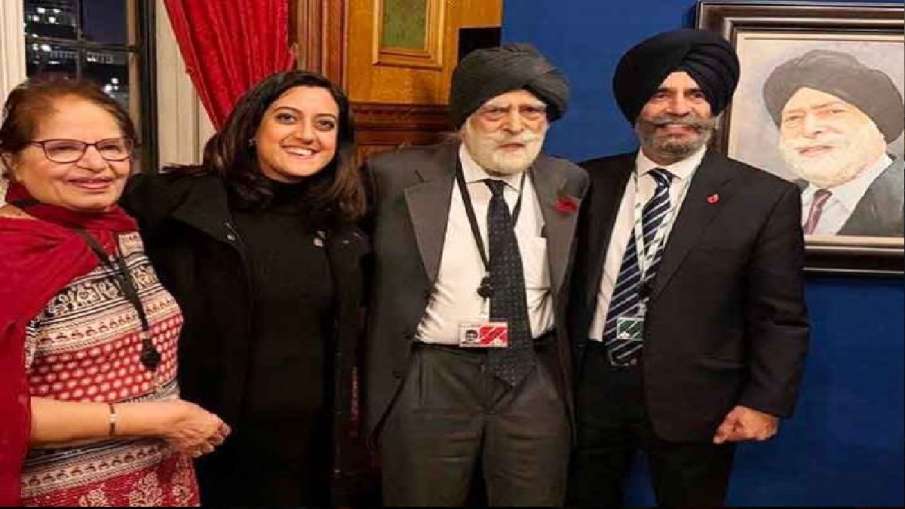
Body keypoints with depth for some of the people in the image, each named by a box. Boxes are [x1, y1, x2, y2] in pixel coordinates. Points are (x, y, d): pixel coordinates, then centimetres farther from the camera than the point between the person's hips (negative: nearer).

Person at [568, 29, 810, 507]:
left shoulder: (767, 197, -5)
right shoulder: (592, 181, 3)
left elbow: (780, 318, -4)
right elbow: (568, 279, 8)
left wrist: (763, 403, -11)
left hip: (692, 398, -2)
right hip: (590, 385, 3)